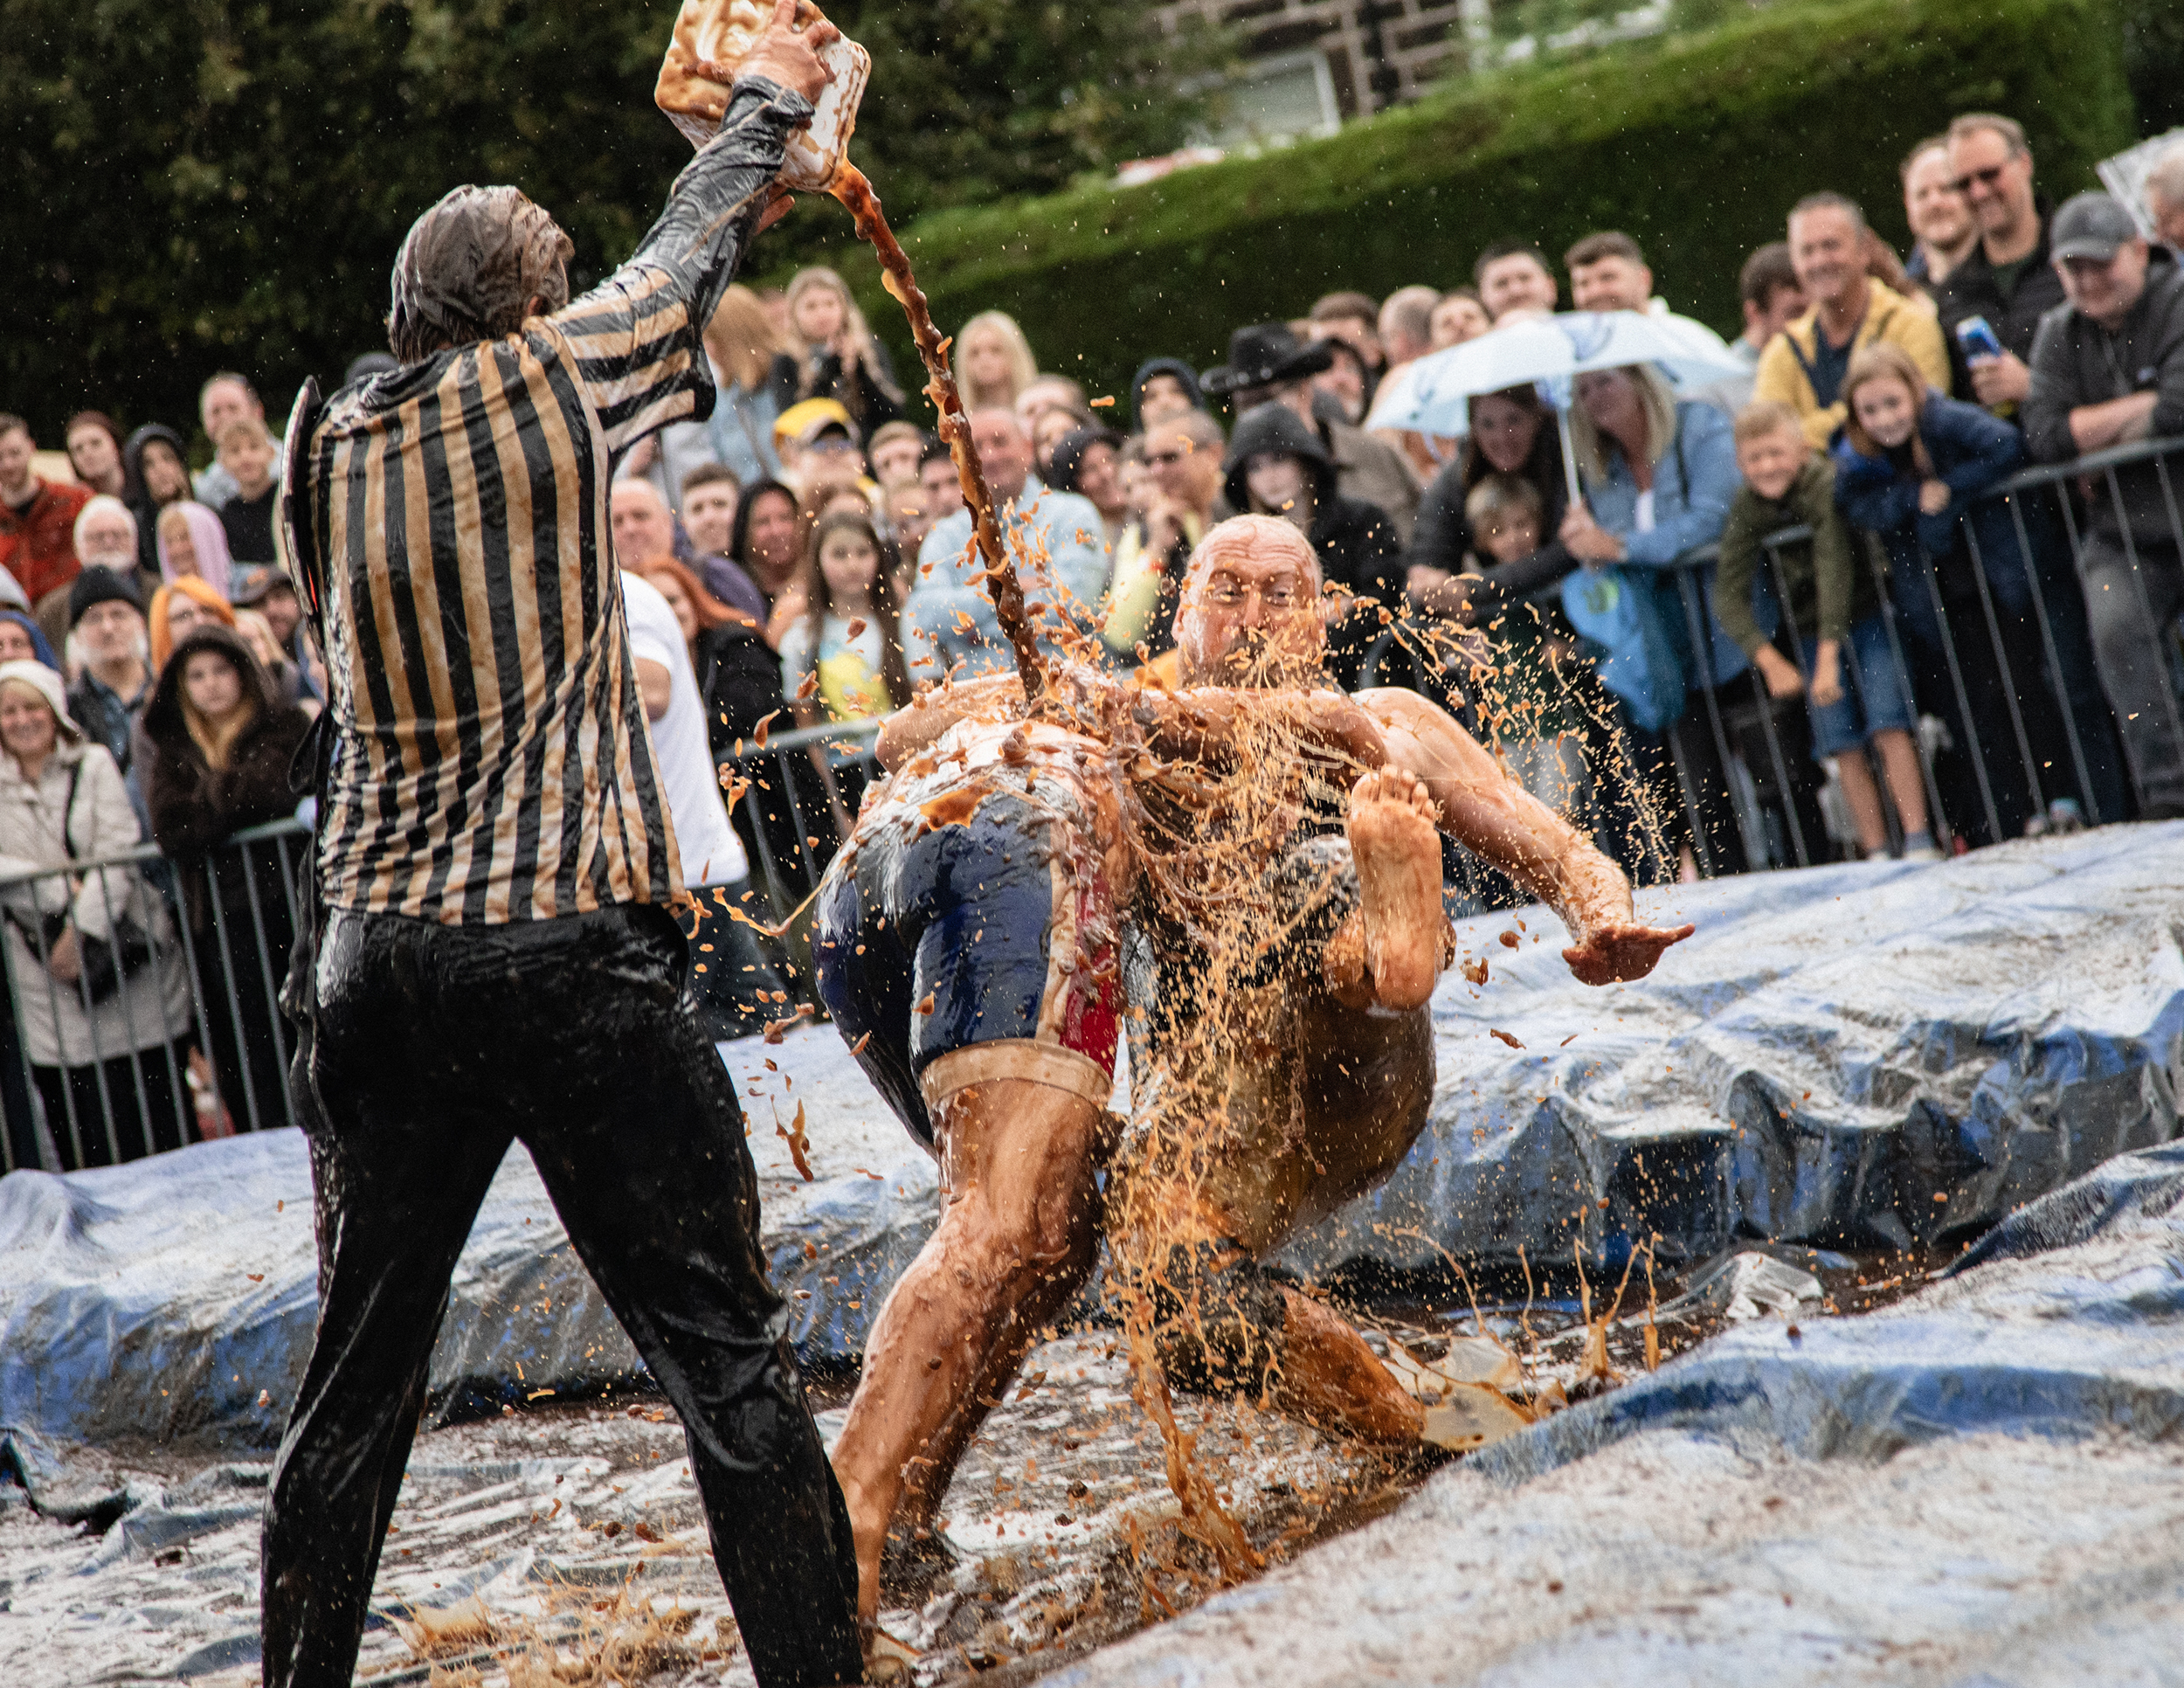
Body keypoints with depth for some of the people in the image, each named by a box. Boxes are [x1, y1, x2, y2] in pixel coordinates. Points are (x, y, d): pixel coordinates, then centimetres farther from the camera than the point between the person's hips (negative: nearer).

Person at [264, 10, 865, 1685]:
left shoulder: (329, 448, 11)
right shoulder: (544, 379, -4)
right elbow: (689, 253, 14)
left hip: (373, 952, 6)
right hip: (569, 948, -5)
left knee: (360, 1372, 15)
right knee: (728, 1358, -1)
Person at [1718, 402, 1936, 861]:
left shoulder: (1825, 483, -22)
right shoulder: (1745, 509, -8)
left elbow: (1834, 567, -28)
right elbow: (1730, 596, -11)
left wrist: (1829, 658, -32)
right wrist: (1773, 663, -21)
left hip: (1865, 614, -4)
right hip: (1812, 632, 4)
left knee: (1888, 725, -14)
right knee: (1843, 745, -2)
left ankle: (1918, 841, -12)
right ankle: (1877, 853, 1)